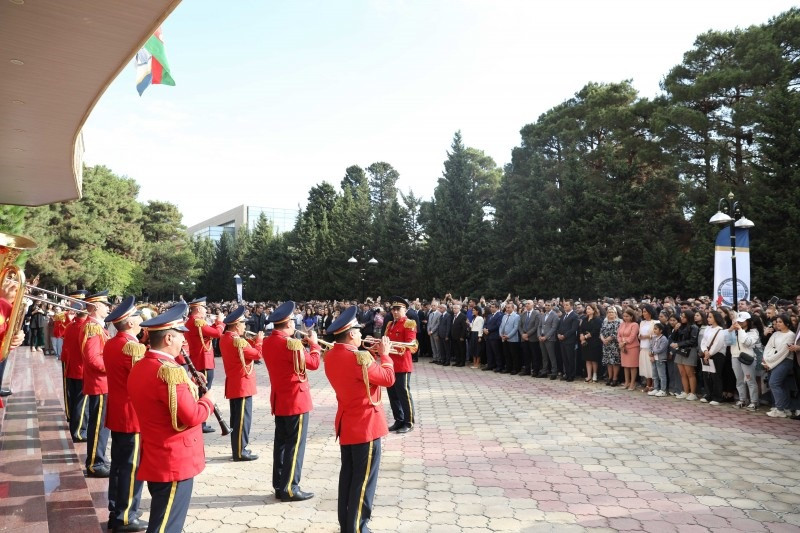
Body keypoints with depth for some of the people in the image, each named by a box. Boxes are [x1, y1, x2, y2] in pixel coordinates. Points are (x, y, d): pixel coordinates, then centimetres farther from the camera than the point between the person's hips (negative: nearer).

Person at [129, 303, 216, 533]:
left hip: (156, 460, 10)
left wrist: (190, 390, 8)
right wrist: (208, 400, -6)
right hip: (176, 462, -10)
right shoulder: (169, 371, -24)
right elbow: (192, 417, -25)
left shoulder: (139, 368, 7)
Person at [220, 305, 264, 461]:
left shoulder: (224, 339, 8)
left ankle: (237, 448, 24)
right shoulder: (238, 341, -22)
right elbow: (258, 354, -14)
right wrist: (259, 340, 0)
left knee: (236, 418, 16)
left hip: (233, 384, 10)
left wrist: (253, 341, 8)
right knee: (243, 418, -2)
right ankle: (240, 451, 3)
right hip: (242, 384, -10)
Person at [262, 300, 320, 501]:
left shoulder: (268, 343, 5)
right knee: (295, 444, 0)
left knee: (281, 442, 14)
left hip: (279, 400, 9)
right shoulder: (291, 344, -21)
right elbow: (314, 363, -12)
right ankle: (290, 488, 5)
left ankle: (279, 486, 21)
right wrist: (314, 344, 1)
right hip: (296, 400, -8)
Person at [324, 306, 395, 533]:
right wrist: (385, 354, -3)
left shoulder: (330, 356, 2)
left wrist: (373, 356, 7)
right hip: (366, 424, -9)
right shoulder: (359, 358, -25)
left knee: (348, 475, 17)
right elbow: (388, 378, -15)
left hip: (346, 423, 9)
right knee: (364, 480, 3)